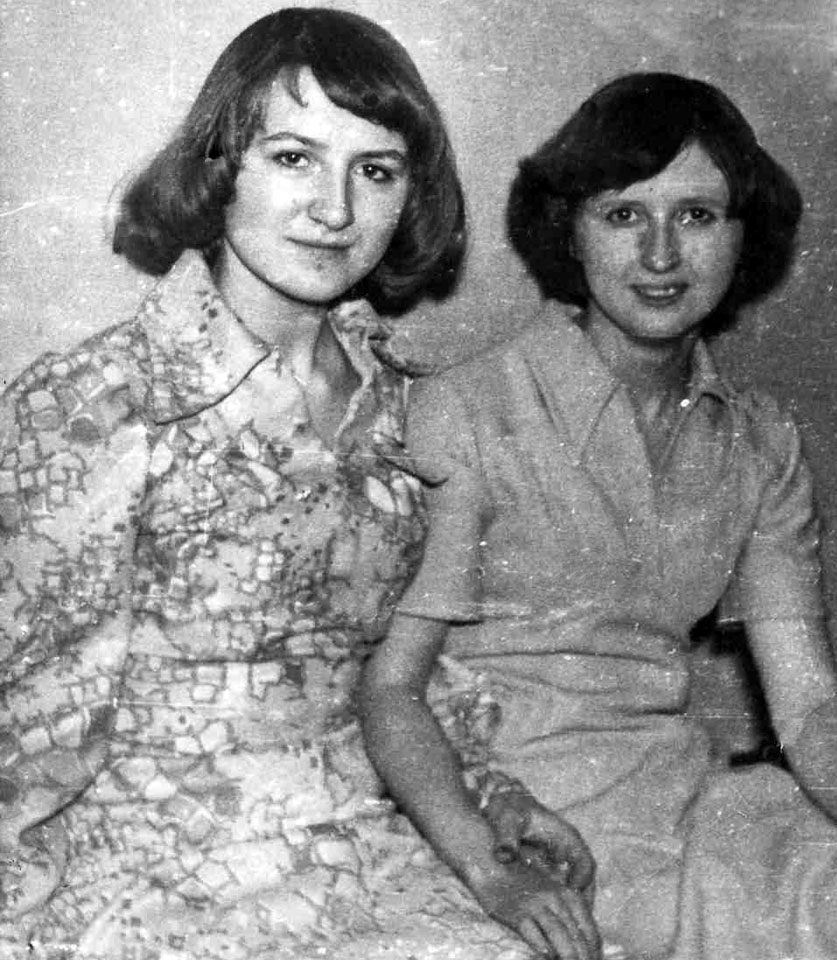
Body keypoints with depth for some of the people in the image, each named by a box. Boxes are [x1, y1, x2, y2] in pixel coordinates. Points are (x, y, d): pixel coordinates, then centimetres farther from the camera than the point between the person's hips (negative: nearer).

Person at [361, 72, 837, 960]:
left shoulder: (759, 447, 8)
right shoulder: (465, 416, -9)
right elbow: (389, 689, -10)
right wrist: (491, 874, -24)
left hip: (691, 788, 6)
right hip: (528, 816, -6)